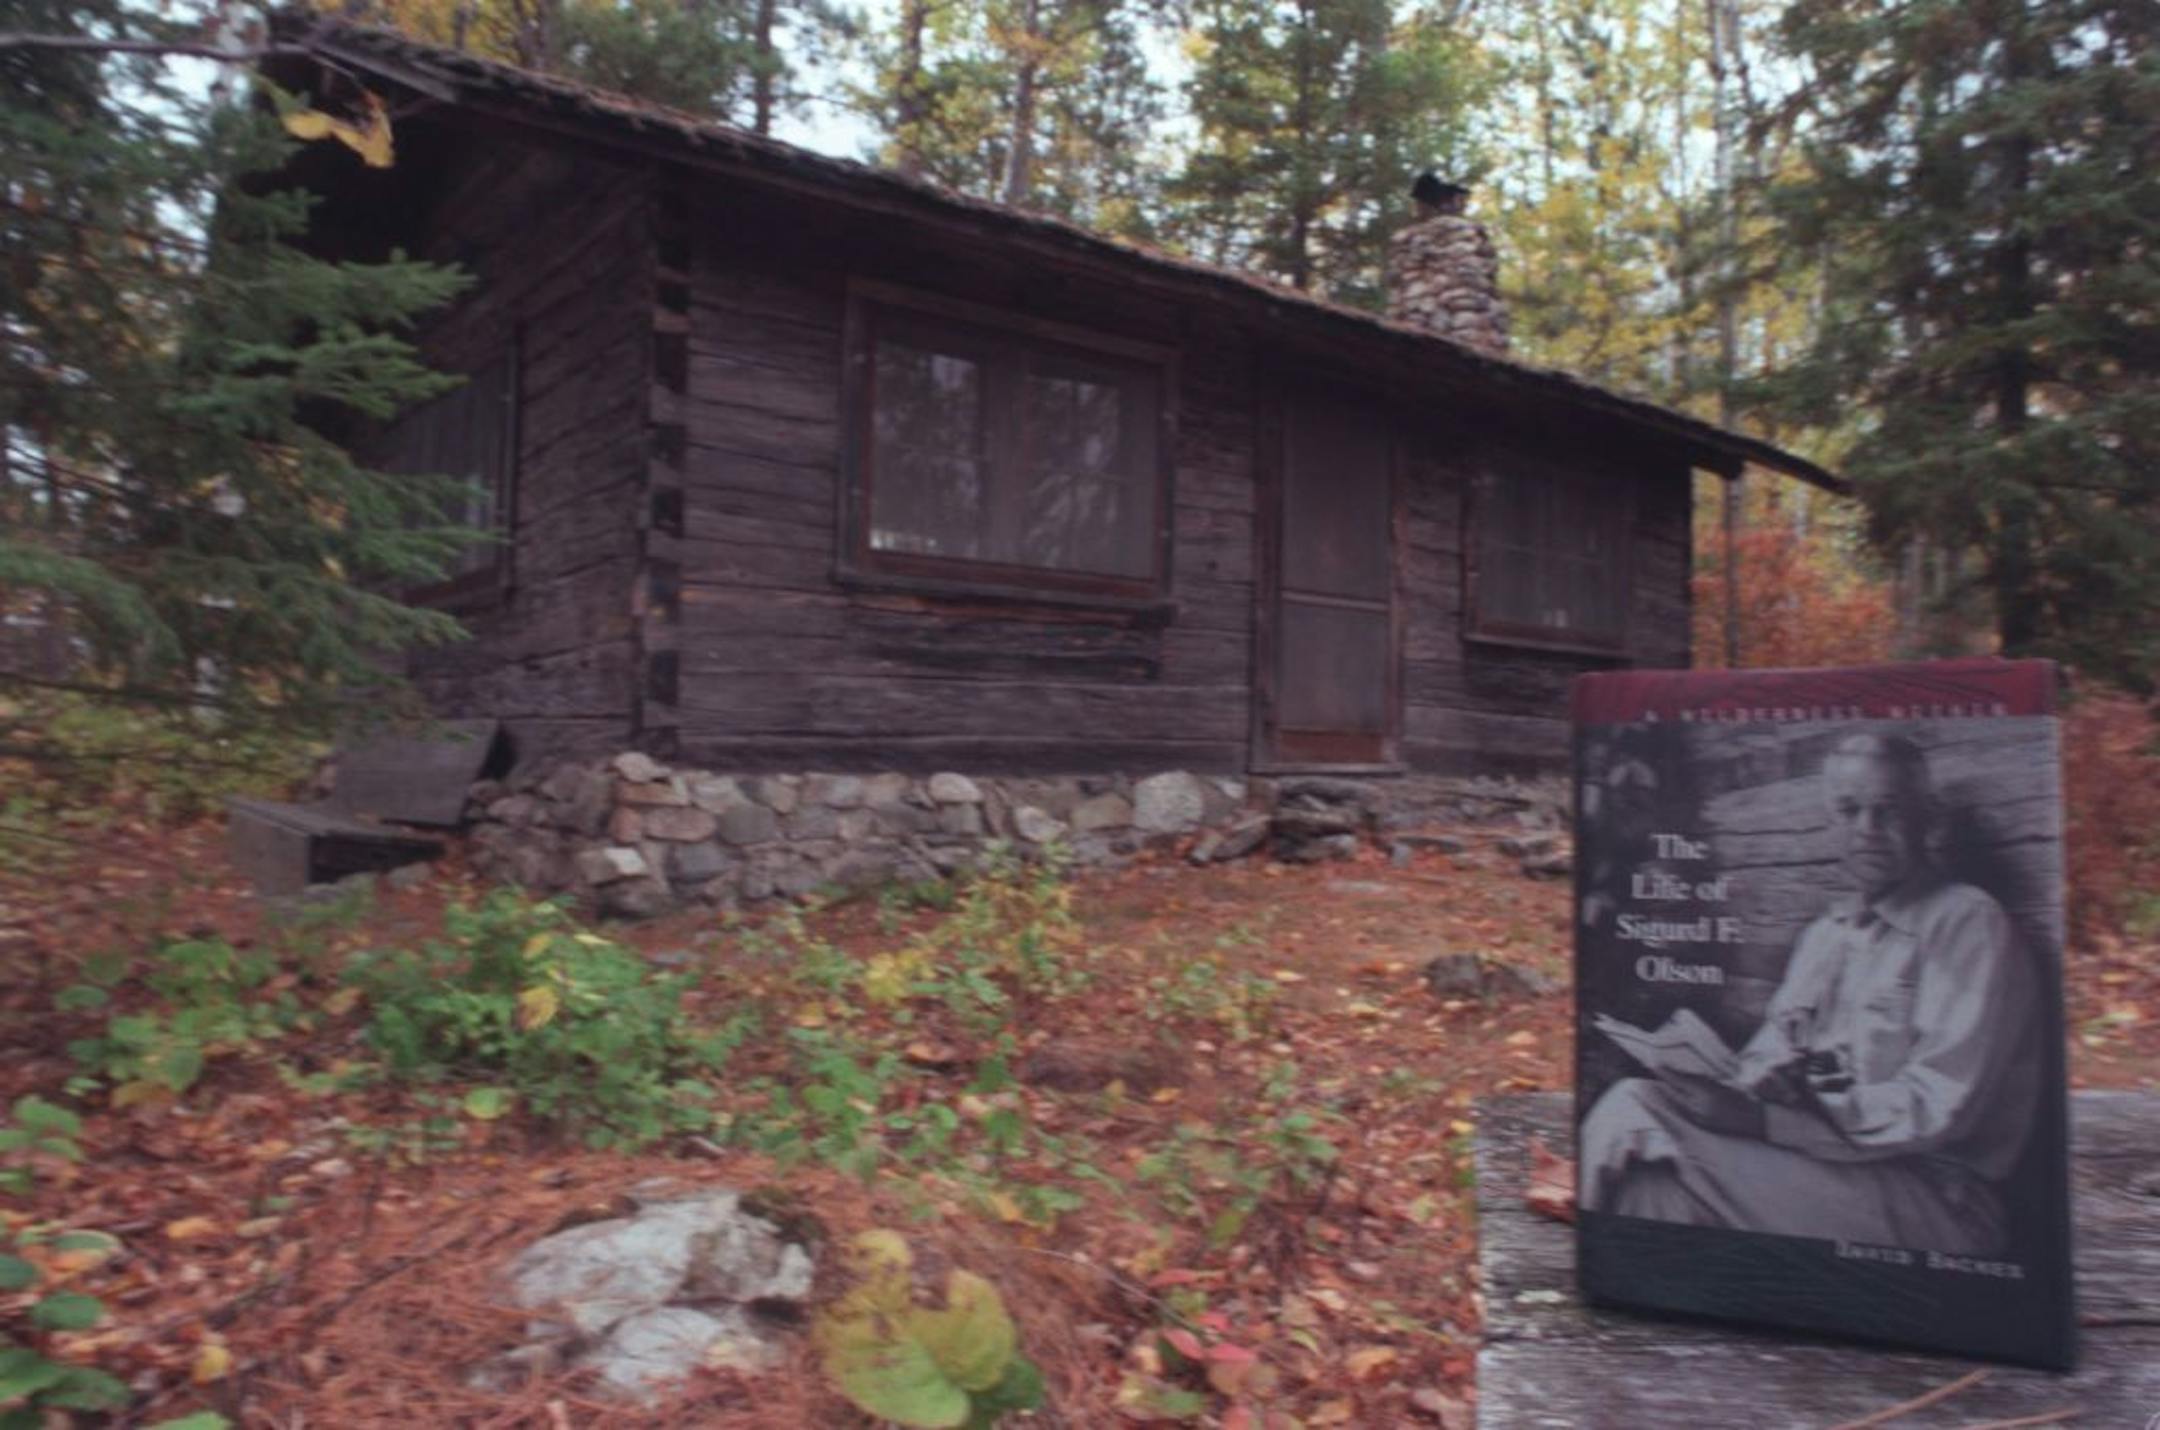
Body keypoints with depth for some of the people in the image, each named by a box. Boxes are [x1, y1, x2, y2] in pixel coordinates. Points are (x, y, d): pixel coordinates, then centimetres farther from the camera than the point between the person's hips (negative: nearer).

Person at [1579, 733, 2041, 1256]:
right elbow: (1767, 1051, 15)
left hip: (1936, 1197, -7)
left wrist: (1761, 1116, -20)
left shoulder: (1968, 924, -5)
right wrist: (1767, 1081, -12)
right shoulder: (1825, 932, 19)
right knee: (1634, 1101, -17)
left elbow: (1938, 1108, -15)